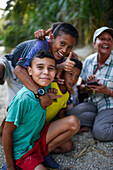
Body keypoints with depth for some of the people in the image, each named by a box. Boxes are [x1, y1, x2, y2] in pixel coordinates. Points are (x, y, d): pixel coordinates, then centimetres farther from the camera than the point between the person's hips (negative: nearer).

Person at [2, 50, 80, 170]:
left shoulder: (46, 87, -8)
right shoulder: (23, 98, -28)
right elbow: (7, 132, -19)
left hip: (38, 138, 7)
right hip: (22, 150, -6)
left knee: (73, 122, -9)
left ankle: (43, 152, 1)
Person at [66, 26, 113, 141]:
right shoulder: (89, 60, 0)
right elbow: (81, 86, 7)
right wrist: (88, 86, -15)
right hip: (93, 103, 5)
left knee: (100, 132, -27)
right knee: (71, 114, -18)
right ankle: (100, 120, -5)